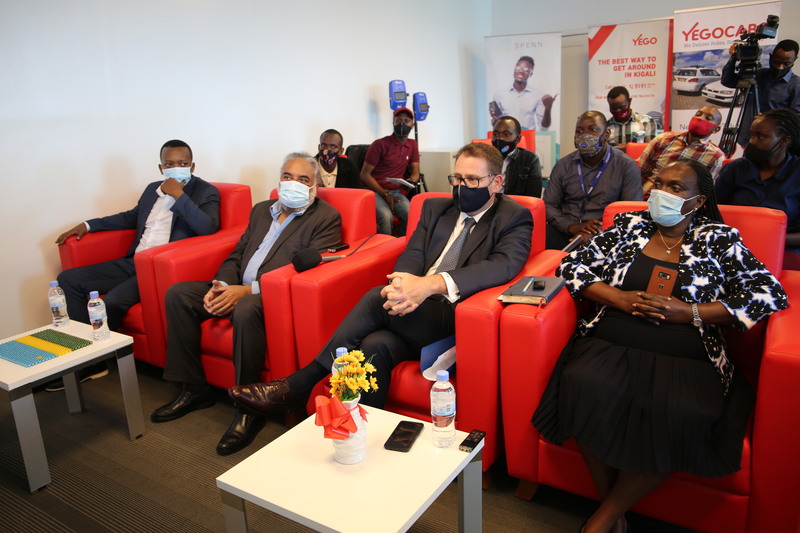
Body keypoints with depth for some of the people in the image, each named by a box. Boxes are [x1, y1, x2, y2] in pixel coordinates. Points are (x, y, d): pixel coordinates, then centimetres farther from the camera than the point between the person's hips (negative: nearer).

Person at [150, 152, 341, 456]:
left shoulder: (326, 218, -3)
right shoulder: (261, 210, 20)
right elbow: (236, 255, 19)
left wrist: (247, 290, -21)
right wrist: (221, 285, -5)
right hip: (237, 289, 8)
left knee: (246, 309, -37)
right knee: (177, 294, -5)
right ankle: (193, 389, 3)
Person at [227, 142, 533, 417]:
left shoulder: (515, 219, 3)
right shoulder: (436, 207, 20)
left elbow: (505, 265, -17)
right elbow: (412, 255, 9)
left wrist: (431, 284, -33)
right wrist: (404, 285, -19)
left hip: (455, 319, -4)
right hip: (413, 308, 4)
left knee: (377, 298, -29)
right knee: (375, 345, -31)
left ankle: (297, 386, -19)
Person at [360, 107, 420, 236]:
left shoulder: (412, 145, 13)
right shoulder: (380, 144, -4)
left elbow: (415, 173, 14)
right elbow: (365, 175, -4)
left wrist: (411, 181, -11)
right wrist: (385, 194, -11)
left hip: (396, 191, 4)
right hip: (375, 190, -4)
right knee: (386, 216, -33)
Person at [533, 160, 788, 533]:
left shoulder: (718, 239, 9)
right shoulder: (628, 226, 14)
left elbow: (770, 292, 1)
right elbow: (572, 266, 11)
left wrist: (688, 312, -9)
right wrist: (620, 298, -6)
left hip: (685, 360, -1)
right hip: (611, 347, 1)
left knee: (682, 415, -32)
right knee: (586, 386, -31)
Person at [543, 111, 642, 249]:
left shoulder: (627, 166, 3)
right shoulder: (563, 165, 12)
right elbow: (549, 205, 9)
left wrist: (596, 234, -18)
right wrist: (572, 227, -12)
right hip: (565, 232, 3)